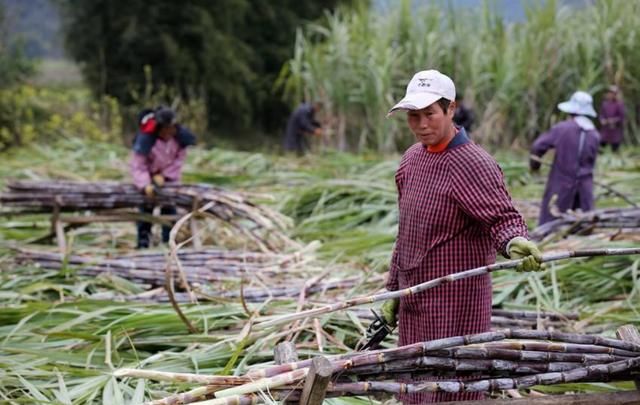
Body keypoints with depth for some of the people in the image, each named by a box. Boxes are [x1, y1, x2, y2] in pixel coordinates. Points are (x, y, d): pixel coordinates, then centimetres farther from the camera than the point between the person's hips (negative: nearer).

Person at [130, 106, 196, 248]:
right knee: (146, 206, -3)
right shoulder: (145, 139, -32)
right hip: (148, 176, -3)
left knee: (169, 208, 3)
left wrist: (165, 176, -17)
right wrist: (145, 185, -40)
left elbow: (180, 158, -10)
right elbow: (137, 166, -27)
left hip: (169, 177, 3)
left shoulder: (179, 135, -23)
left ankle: (169, 241, 9)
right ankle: (143, 241, 5)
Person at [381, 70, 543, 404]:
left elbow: (502, 216, -23)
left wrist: (514, 242, -45)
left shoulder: (474, 165, -14)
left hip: (455, 303, -8)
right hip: (414, 301, 8)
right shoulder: (411, 160, 11)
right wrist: (394, 290, 20)